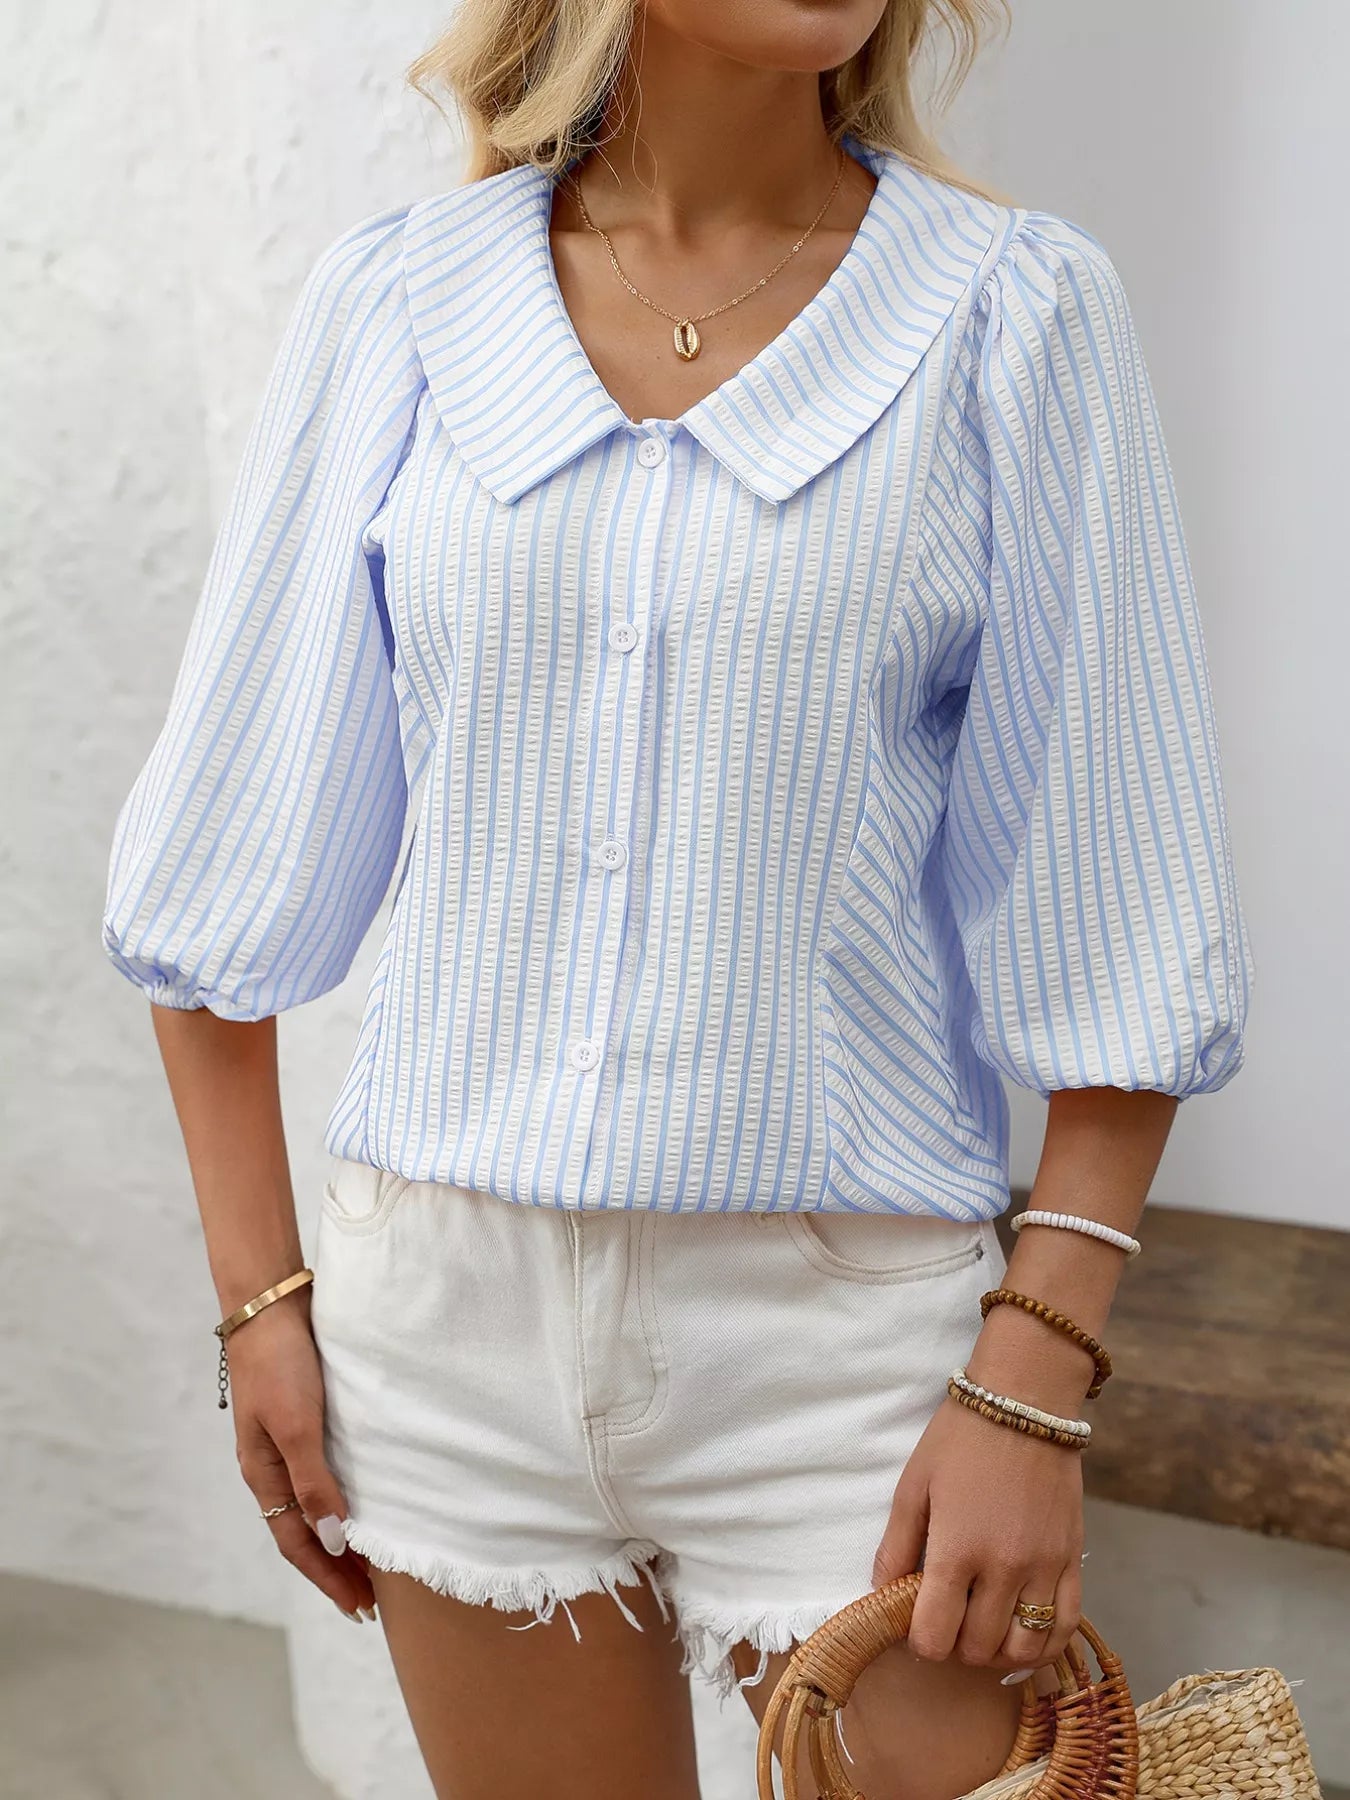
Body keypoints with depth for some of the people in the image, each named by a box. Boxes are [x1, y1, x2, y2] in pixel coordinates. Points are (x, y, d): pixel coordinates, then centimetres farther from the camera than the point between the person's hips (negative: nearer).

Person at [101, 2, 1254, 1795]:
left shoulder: (1015, 313, -4)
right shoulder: (398, 297, 1)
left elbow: (1117, 928, -5)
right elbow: (231, 863, 5)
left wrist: (1035, 1387, -10)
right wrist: (259, 1293, 3)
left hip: (838, 1311, -1)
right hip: (451, 1300, 2)